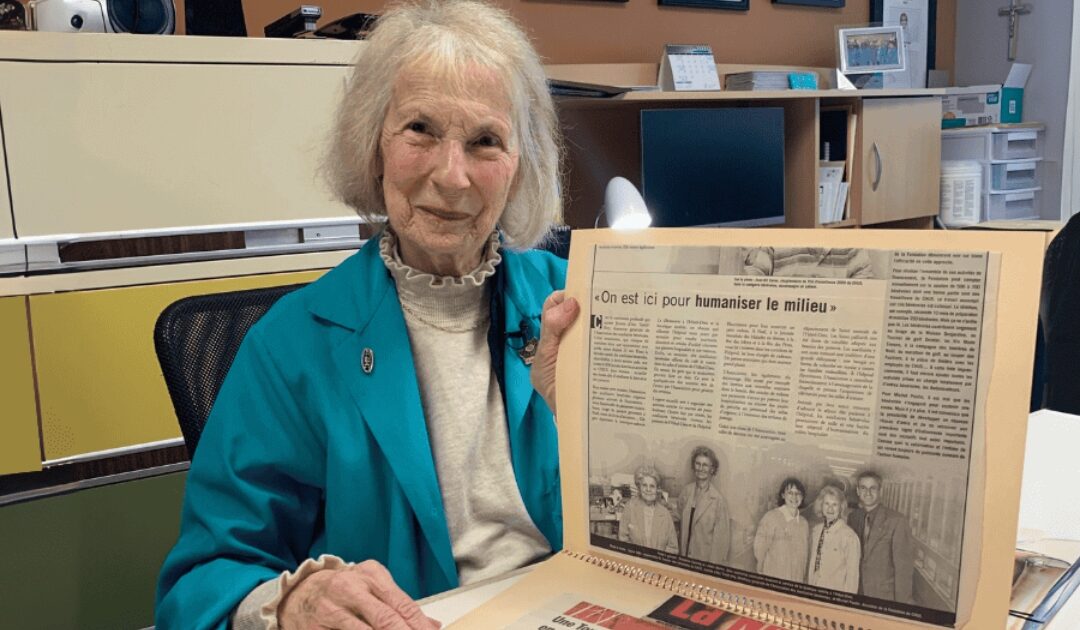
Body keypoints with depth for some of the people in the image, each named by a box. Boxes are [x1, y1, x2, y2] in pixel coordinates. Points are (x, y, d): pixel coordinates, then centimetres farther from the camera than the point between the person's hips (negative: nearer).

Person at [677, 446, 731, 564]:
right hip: (685, 553, 4)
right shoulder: (687, 490, -1)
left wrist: (714, 566, -10)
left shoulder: (718, 499, -16)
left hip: (706, 557, -4)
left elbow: (721, 537, -11)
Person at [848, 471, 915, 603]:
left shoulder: (897, 520, -13)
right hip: (857, 595, 4)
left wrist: (901, 603, -11)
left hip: (885, 597, -4)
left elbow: (903, 566, -11)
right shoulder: (852, 517, 4)